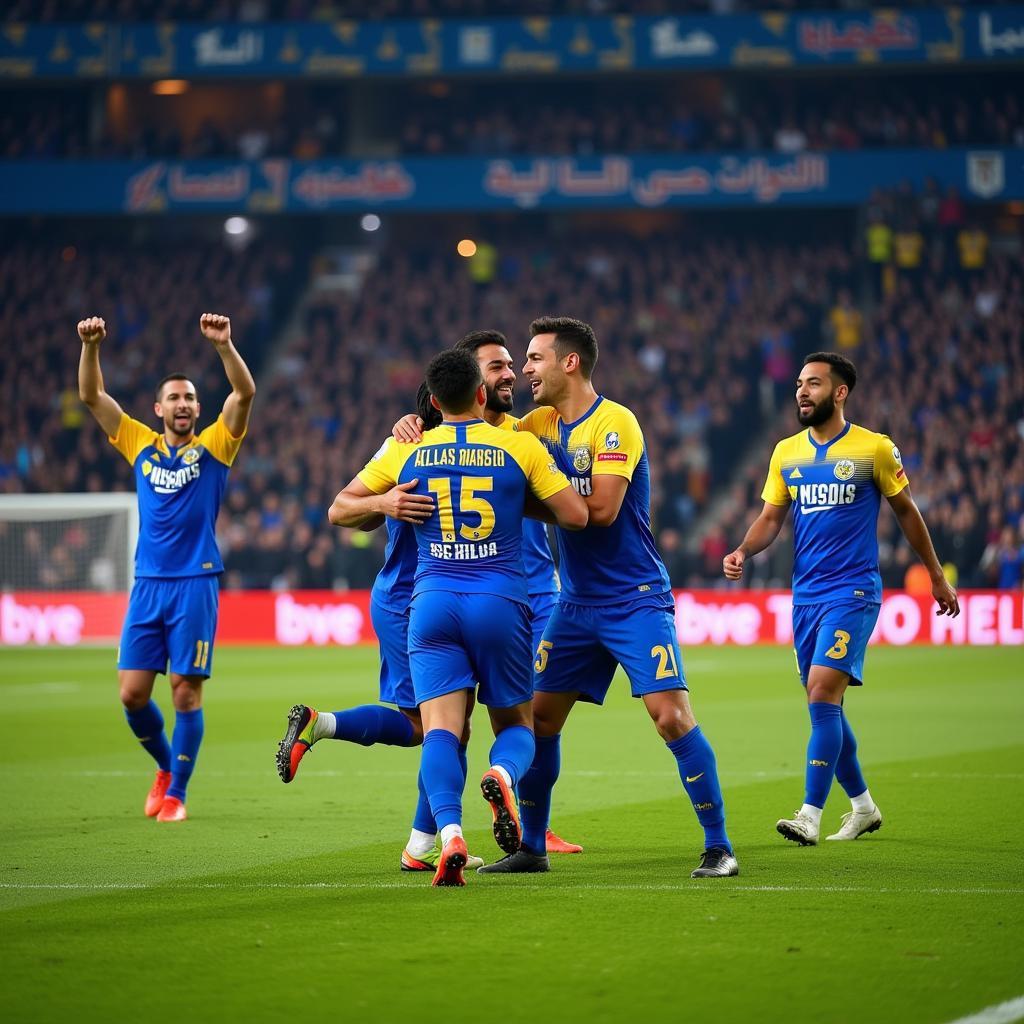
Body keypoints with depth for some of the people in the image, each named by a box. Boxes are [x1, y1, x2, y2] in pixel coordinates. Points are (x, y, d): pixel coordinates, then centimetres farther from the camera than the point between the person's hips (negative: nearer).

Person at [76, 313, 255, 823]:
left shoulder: (213, 446, 5)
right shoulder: (140, 445, 12)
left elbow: (245, 392, -8)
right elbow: (92, 396, 8)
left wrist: (223, 345, -22)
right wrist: (91, 346, -8)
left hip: (196, 583, -3)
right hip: (147, 584, 3)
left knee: (186, 692, -4)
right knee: (132, 692, -1)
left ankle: (176, 792, 8)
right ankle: (166, 767, 24)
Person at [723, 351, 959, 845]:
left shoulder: (874, 449, -3)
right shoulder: (786, 452, 9)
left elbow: (906, 511, 7)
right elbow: (771, 517, 13)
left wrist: (937, 576, 13)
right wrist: (743, 551, -8)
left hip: (853, 591, -6)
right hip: (806, 594, 6)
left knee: (822, 691, -18)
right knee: (824, 703, 9)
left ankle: (810, 815, -19)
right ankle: (862, 806, 26)